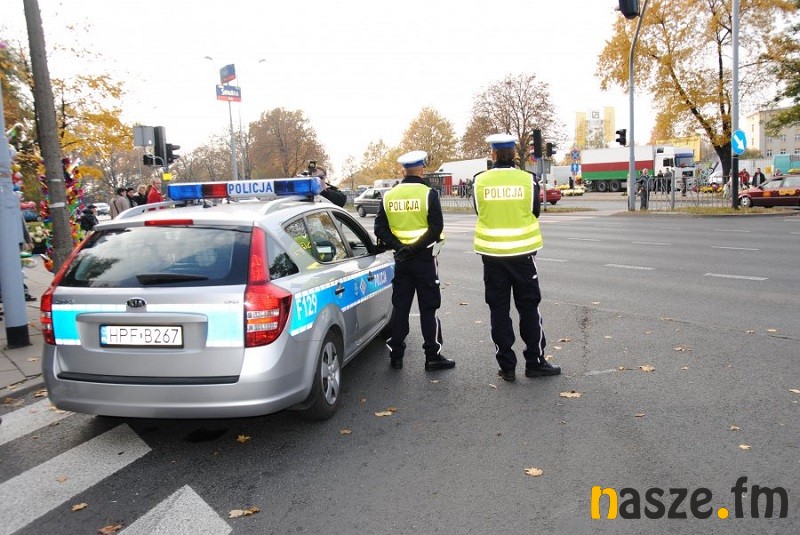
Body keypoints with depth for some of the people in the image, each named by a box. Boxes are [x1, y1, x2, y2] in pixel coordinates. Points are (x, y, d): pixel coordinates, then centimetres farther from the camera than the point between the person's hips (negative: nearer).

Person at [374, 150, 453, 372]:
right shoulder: (428, 194, -9)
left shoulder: (389, 196, 4)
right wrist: (415, 248, -14)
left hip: (401, 259, 4)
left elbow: (380, 229, 0)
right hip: (424, 257, -4)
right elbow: (436, 228, -16)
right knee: (428, 308, 3)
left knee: (400, 307, 11)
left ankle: (395, 356, 16)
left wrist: (398, 247, -7)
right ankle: (433, 357, 8)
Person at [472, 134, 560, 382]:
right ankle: (534, 362, 19)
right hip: (522, 252, 0)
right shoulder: (528, 180, -7)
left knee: (499, 309, 8)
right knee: (528, 307, 12)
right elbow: (535, 213, 5)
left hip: (492, 253, 1)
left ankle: (506, 366, 13)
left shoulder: (480, 181, -6)